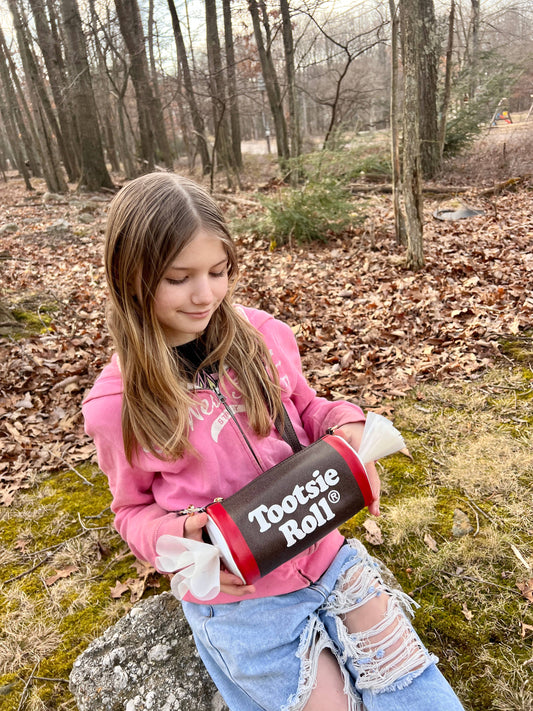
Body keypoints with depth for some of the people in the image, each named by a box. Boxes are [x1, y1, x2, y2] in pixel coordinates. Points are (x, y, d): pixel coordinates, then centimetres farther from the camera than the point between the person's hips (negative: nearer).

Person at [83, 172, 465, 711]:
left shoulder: (264, 335, -9)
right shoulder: (118, 405, -15)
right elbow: (134, 510, 0)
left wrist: (346, 427, -14)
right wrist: (183, 536, -21)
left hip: (323, 551, 3)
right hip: (235, 593, -2)